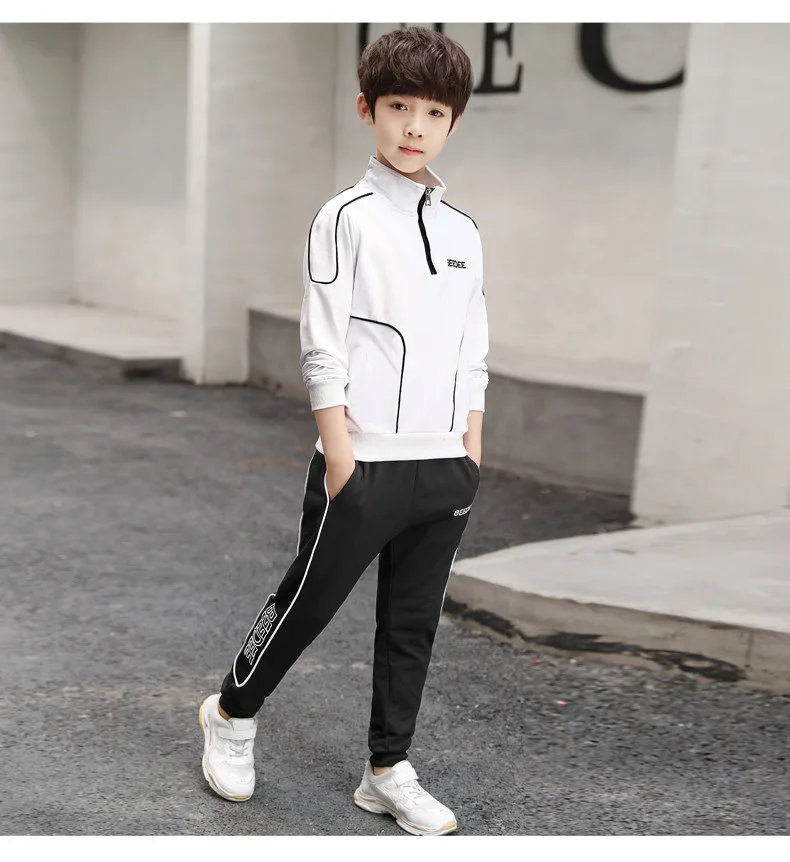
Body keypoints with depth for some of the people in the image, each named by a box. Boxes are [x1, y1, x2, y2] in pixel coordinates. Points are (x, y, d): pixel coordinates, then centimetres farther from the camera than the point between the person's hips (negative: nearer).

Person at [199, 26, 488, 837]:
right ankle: (232, 711, 31)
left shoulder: (463, 231, 11)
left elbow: (473, 355, 15)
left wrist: (471, 455, 10)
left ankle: (388, 772, 25)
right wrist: (342, 459, -14)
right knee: (308, 602, 6)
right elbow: (323, 351, -9)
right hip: (364, 462, -5)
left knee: (412, 625, 12)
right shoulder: (347, 218, -6)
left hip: (444, 466, 6)